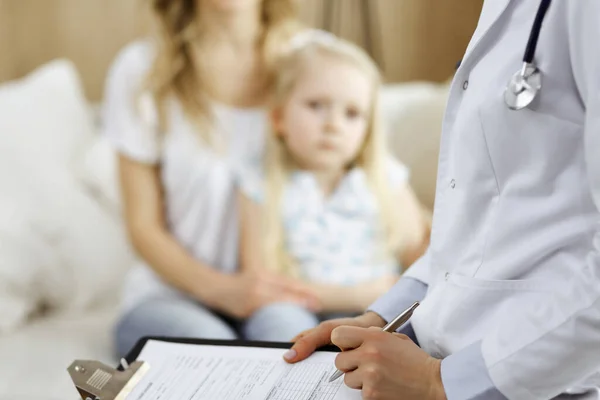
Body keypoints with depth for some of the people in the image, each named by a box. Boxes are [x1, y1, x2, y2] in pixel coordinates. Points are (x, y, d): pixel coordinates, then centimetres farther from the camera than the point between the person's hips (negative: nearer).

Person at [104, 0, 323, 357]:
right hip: (172, 295, -1)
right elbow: (145, 226, -1)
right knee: (211, 341, -35)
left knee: (279, 320, -34)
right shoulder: (141, 71, -2)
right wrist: (222, 290, -18)